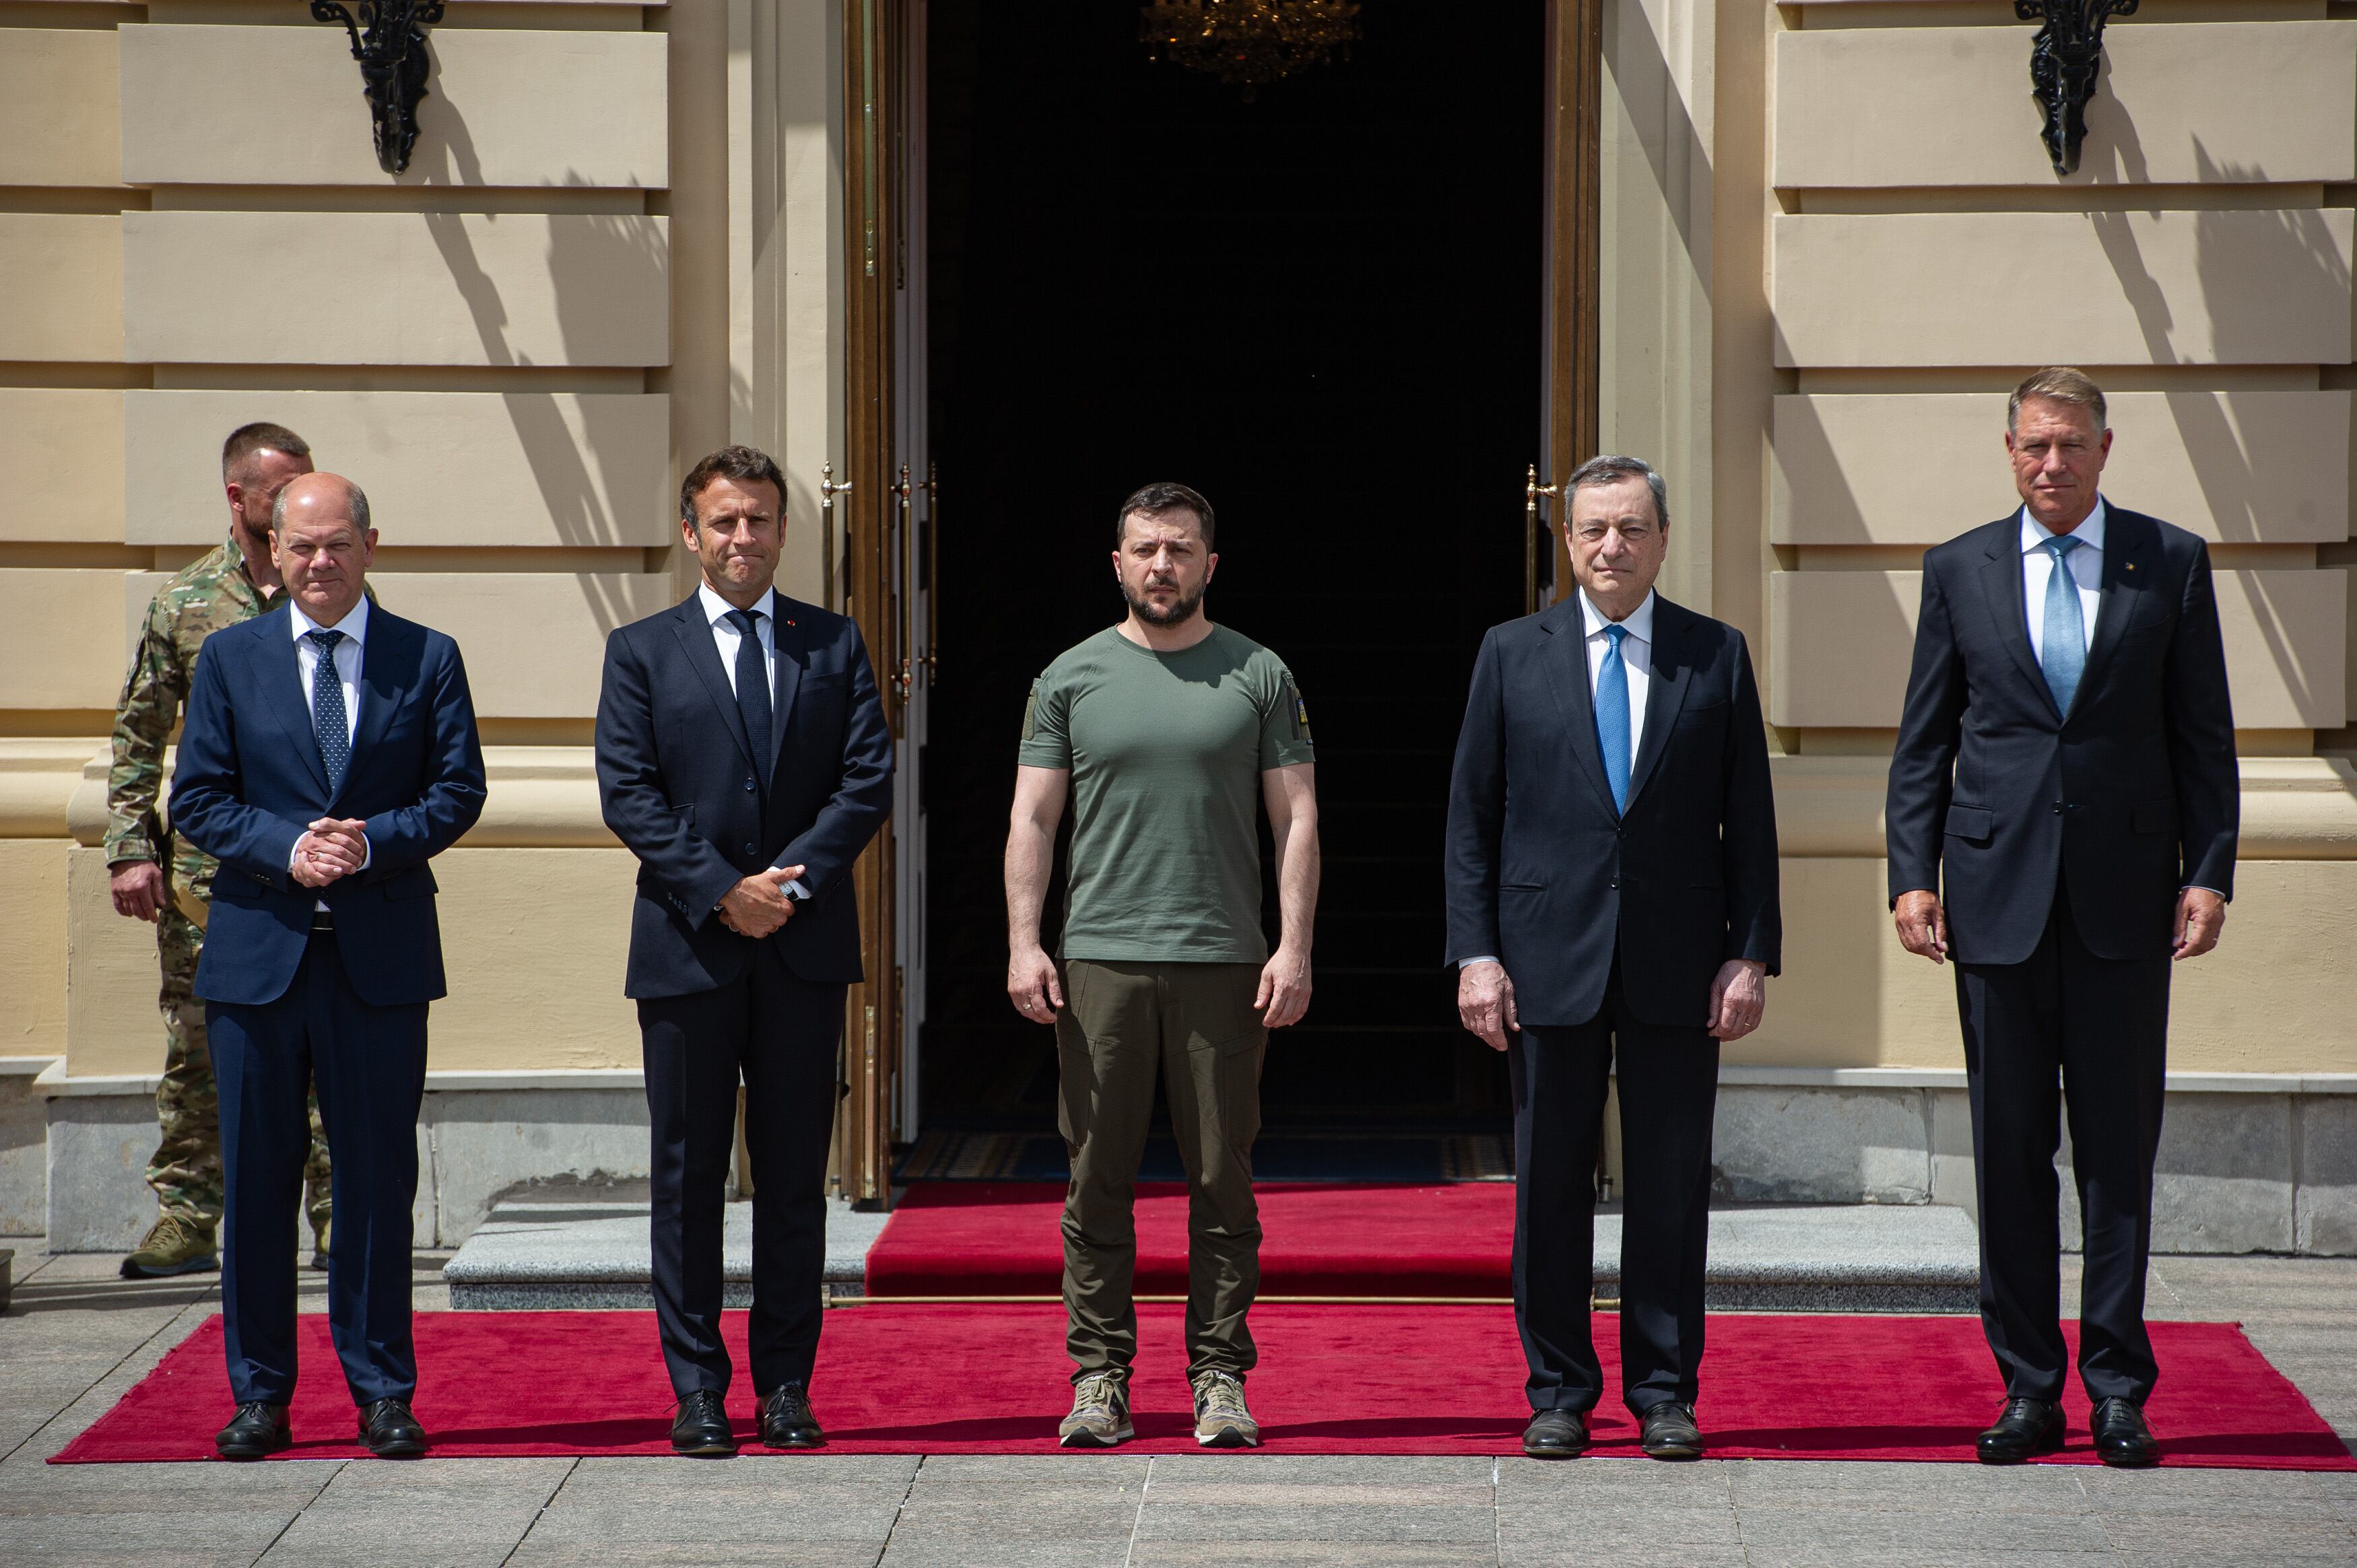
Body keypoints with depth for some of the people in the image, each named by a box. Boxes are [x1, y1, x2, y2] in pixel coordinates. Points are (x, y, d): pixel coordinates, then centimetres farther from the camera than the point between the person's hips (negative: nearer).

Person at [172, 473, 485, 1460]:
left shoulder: (428, 659, 6)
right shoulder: (231, 658, 7)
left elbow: (459, 789, 1)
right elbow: (197, 798, 4)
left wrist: (372, 843, -15)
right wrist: (287, 849, -13)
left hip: (381, 955, -1)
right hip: (258, 947, 1)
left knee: (379, 1178, 2)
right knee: (256, 1179, 4)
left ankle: (383, 1393, 11)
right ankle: (259, 1395, 13)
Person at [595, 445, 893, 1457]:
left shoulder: (834, 645, 10)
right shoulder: (642, 651, 6)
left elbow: (869, 780, 2)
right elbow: (627, 793, -2)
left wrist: (790, 882, -11)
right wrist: (722, 890, -12)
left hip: (806, 945, 1)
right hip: (687, 946, -1)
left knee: (794, 1173, 5)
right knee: (689, 1174, 1)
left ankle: (786, 1387, 11)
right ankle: (697, 1391, 7)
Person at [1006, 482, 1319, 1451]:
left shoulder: (1259, 677, 6)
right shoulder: (1071, 679, 8)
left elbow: (1297, 817, 4)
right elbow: (1032, 819, 6)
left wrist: (1294, 948, -5)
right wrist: (1023, 944, -5)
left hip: (1224, 967, 0)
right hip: (1099, 962, 1)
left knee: (1223, 1180, 2)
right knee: (1098, 1179, 2)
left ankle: (1221, 1377, 9)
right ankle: (1099, 1377, 9)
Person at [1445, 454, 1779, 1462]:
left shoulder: (1718, 656, 6)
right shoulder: (1512, 655, 6)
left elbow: (1748, 820, 6)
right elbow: (1472, 818, 4)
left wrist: (1753, 954, -1)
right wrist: (1476, 953, -4)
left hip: (1679, 963, 0)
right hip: (1550, 961, 0)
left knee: (1672, 1188, 3)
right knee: (1550, 1186, 4)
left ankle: (1664, 1393, 13)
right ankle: (1559, 1393, 13)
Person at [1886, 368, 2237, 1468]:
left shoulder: (2171, 564, 5)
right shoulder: (1959, 571, 8)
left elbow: (2204, 736, 6)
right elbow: (1923, 743, 9)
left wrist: (2209, 873, -3)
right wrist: (1912, 875, 0)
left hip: (2125, 899, -1)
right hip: (1999, 893, 1)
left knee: (2120, 1148, 2)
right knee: (2009, 1150, 3)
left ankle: (2118, 1389, 8)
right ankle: (2028, 1389, 10)